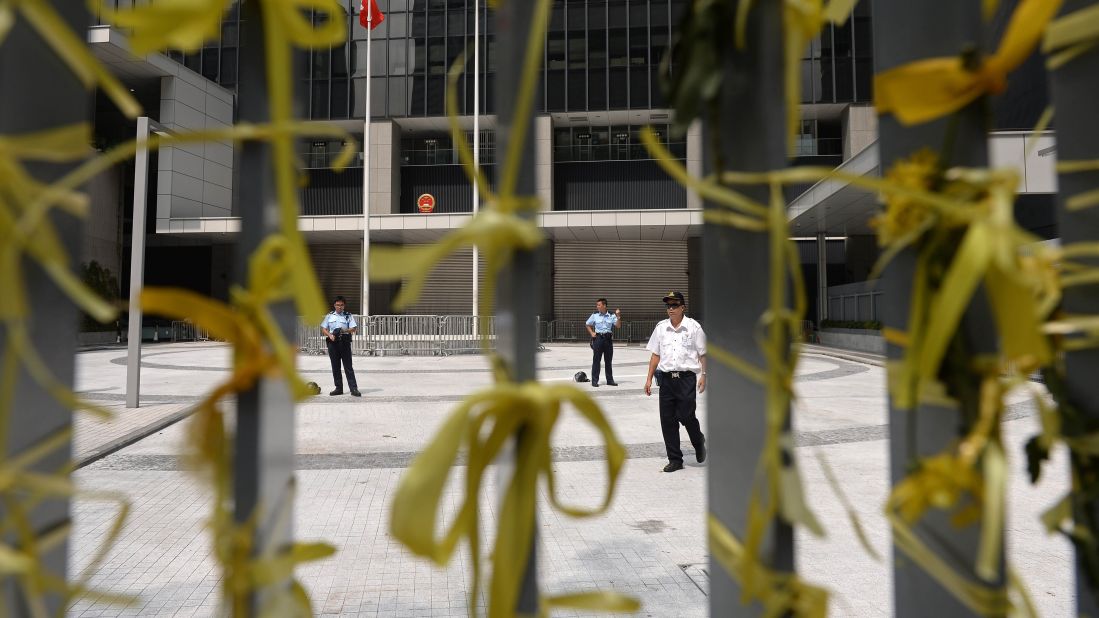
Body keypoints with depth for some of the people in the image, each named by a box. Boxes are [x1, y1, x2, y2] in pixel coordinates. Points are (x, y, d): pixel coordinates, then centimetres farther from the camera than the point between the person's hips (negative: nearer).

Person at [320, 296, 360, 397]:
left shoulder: (348, 316, 7)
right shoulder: (329, 316, 13)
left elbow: (354, 328, -1)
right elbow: (323, 328, 11)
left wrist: (345, 330, -21)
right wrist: (330, 335, -8)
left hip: (344, 342, -2)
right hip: (332, 342, 3)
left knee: (348, 366, -5)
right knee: (335, 367, 5)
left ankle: (354, 389, -6)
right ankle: (339, 388, 13)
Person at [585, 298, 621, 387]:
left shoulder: (611, 316, 4)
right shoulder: (595, 315, 3)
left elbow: (618, 326, -1)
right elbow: (587, 324, 13)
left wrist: (618, 316, -14)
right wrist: (591, 333, 1)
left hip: (608, 339, 1)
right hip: (598, 338, -1)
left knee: (608, 360, 8)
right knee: (596, 360, -2)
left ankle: (610, 380, 17)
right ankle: (594, 380, 3)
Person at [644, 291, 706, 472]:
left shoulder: (693, 327, 0)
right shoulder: (661, 327, 9)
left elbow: (703, 354, 3)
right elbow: (655, 355, 13)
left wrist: (703, 375, -6)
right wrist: (649, 378, 10)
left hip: (686, 377, -3)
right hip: (666, 378, 4)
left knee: (686, 416, -8)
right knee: (667, 419, 3)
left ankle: (699, 442, 26)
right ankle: (675, 459, 15)